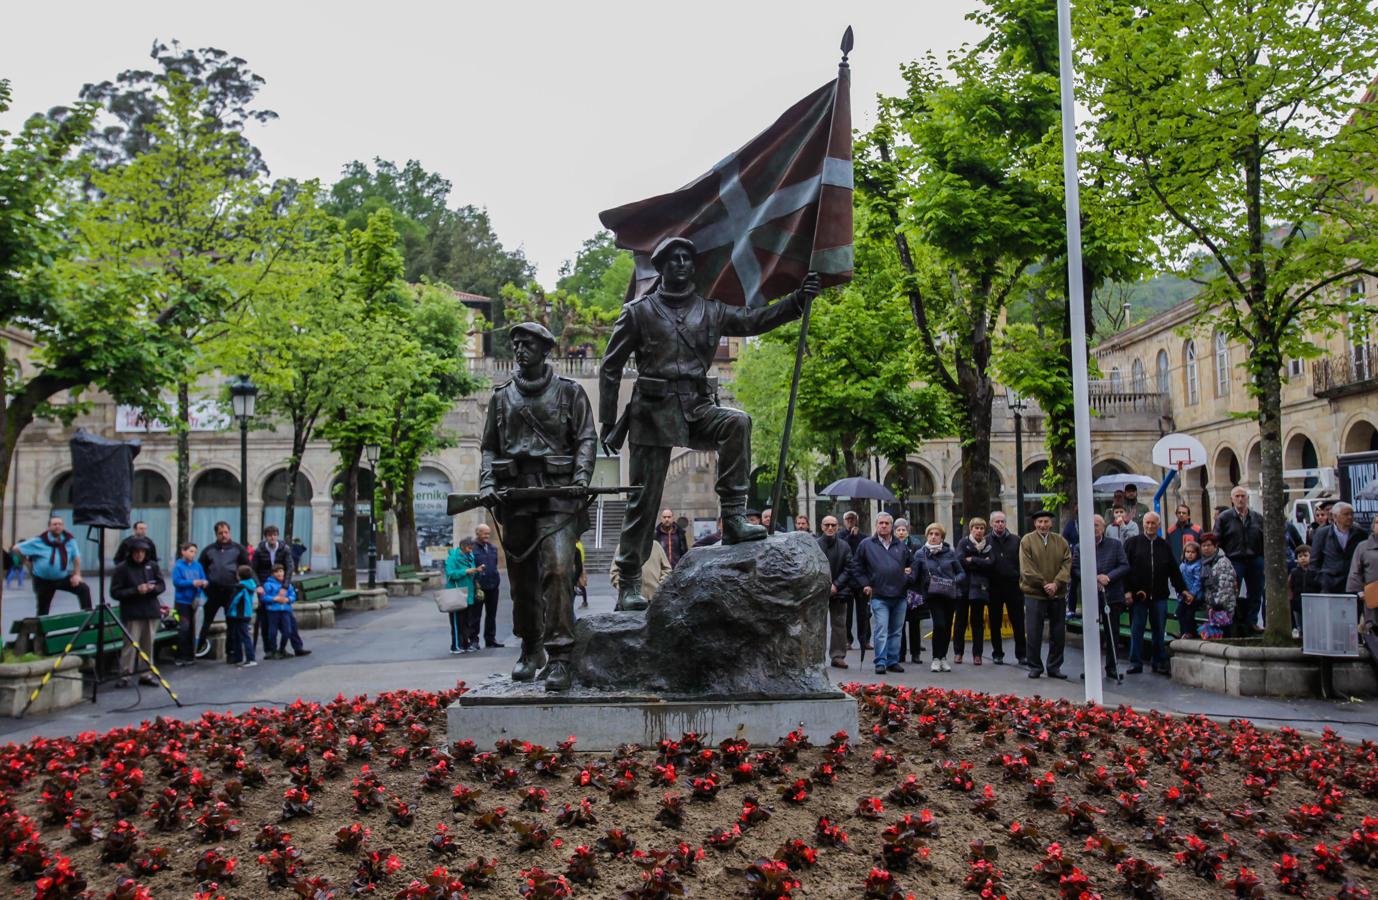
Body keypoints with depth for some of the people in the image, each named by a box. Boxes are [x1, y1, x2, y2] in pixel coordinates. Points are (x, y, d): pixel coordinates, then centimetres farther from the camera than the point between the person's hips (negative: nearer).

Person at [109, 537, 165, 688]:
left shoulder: (152, 566, 8)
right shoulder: (122, 568, -4)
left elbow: (162, 584, 12)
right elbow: (115, 592, -8)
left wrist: (153, 588, -10)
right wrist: (136, 590, -18)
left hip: (151, 611, 4)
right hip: (132, 614, -4)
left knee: (148, 644, 7)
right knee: (131, 644, -7)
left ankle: (145, 674, 16)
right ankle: (124, 676, 2)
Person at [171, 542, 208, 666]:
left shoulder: (198, 566, 6)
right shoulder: (178, 566, -6)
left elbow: (204, 579, 5)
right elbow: (176, 581, -15)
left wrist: (204, 583, -18)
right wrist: (192, 583, -24)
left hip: (194, 600, 4)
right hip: (182, 600, -4)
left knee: (192, 628, 9)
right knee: (184, 627, -11)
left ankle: (190, 655, 17)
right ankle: (181, 657, -2)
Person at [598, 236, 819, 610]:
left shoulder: (710, 311, 14)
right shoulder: (639, 312, 5)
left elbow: (753, 319, 1)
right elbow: (610, 369, 6)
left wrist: (798, 299, -16)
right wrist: (608, 424, 1)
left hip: (696, 408, 3)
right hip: (654, 411, -2)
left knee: (737, 422, -29)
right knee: (644, 500, -3)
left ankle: (733, 517, -25)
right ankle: (628, 584, 7)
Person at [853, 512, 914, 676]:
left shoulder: (901, 545, 11)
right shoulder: (866, 544, 3)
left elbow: (911, 563, 24)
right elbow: (859, 568, 8)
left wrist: (909, 577, 7)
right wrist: (865, 585, 0)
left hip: (900, 595, 4)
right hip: (879, 596, -4)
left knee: (896, 631, 10)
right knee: (881, 631, -10)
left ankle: (893, 661, 17)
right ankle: (880, 662, -7)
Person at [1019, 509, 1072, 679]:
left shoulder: (1061, 541, 7)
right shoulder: (1027, 541, -3)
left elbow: (1067, 564, 0)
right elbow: (1027, 569, -9)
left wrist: (1056, 584, -14)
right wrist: (1043, 585, -14)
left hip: (1057, 594, 3)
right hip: (1034, 593, -3)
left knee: (1058, 633, 8)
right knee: (1034, 633, 1)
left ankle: (1054, 667, 20)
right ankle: (1035, 667, 12)